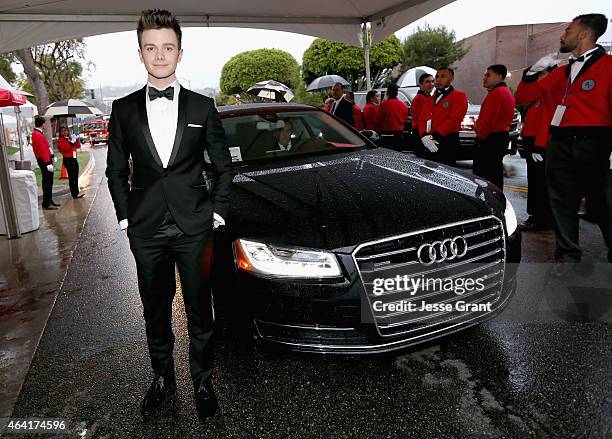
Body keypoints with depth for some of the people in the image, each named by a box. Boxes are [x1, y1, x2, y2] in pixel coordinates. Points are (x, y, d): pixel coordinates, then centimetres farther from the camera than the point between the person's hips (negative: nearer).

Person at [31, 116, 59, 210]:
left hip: (46, 159, 11)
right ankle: (46, 204, -5)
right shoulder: (37, 135, -16)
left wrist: (50, 160, 20)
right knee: (47, 183, -8)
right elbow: (42, 150, -22)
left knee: (49, 182, 15)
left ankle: (50, 201, 23)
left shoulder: (38, 134, 17)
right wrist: (48, 163, -25)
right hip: (44, 161, -11)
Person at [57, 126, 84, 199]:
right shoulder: (60, 140, -4)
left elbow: (78, 146, 12)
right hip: (68, 159, -7)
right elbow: (66, 148, -18)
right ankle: (74, 194, -7)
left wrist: (76, 140, -4)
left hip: (74, 159, 7)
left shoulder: (70, 138, 16)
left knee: (76, 176, 11)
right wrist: (72, 142, -21)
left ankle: (76, 192, 19)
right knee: (71, 177, -8)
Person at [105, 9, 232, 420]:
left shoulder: (202, 107, 1)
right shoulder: (124, 109, 4)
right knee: (155, 310, 15)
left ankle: (203, 379, 29)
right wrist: (125, 215, 3)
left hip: (194, 227, -1)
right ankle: (163, 376, 36)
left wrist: (218, 211, -1)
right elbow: (116, 169, 10)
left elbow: (223, 165, 6)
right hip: (146, 231, 2)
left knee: (199, 310, 9)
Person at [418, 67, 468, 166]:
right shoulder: (431, 99, 21)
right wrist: (424, 136, -6)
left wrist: (434, 136, -17)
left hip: (448, 143, -6)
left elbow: (454, 120, -13)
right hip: (429, 144, 6)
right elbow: (422, 119, 14)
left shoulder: (459, 96, 0)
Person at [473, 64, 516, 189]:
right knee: (495, 173, 15)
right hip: (502, 136, 11)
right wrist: (479, 126, 14)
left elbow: (488, 119, -21)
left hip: (491, 138, -11)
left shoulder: (496, 92, -14)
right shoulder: (506, 91, 20)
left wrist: (480, 135, -9)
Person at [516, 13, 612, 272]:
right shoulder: (560, 73, 20)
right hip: (560, 146, 6)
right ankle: (567, 254, 24)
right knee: (562, 203, 10)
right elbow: (525, 96, 21)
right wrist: (533, 71, 5)